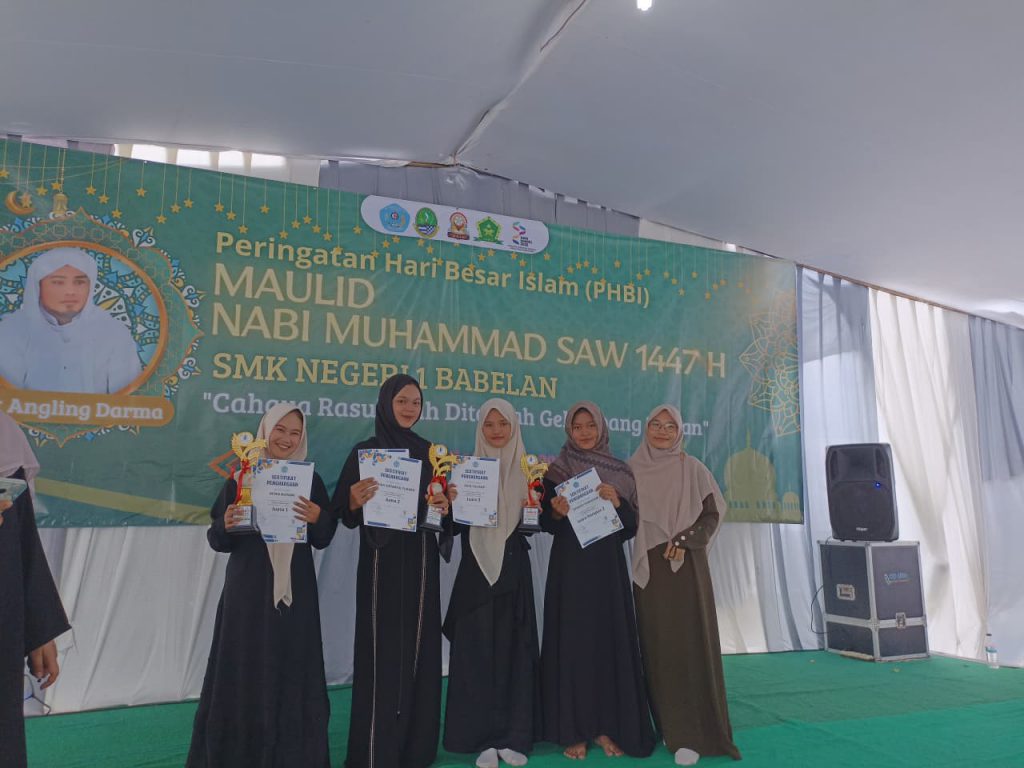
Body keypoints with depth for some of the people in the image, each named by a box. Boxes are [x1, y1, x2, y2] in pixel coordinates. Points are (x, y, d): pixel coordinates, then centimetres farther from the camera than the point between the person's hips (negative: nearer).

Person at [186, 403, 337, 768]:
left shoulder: (310, 479, 5)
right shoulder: (240, 478, 0)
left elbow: (323, 539, 5)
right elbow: (219, 541, 1)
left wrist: (318, 518, -16)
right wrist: (225, 524, -21)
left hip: (294, 590, 1)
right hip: (248, 589, -1)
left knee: (292, 670, 5)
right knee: (245, 670, 4)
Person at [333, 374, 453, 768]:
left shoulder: (429, 452, 10)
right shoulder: (366, 451, -3)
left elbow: (443, 502, 14)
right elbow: (344, 513, -6)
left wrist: (445, 506, -8)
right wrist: (356, 502, -28)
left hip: (421, 564, 5)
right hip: (382, 564, -4)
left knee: (419, 650, 8)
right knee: (383, 653, -3)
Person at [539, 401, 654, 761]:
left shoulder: (620, 472, 7)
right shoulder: (557, 471, 3)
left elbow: (632, 525, 5)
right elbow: (546, 524, 1)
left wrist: (617, 503, -14)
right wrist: (557, 512, -20)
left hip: (607, 566, 2)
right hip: (570, 567, -2)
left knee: (610, 640, 2)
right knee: (572, 642, -2)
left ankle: (607, 727, 13)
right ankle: (573, 730, 8)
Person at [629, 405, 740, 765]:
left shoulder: (692, 469, 2)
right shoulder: (633, 469, 8)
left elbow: (713, 512, 0)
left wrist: (685, 540, -12)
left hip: (686, 564, -2)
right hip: (648, 566, 2)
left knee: (690, 642, -4)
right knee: (657, 644, 4)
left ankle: (690, 733, 1)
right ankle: (669, 726, 14)